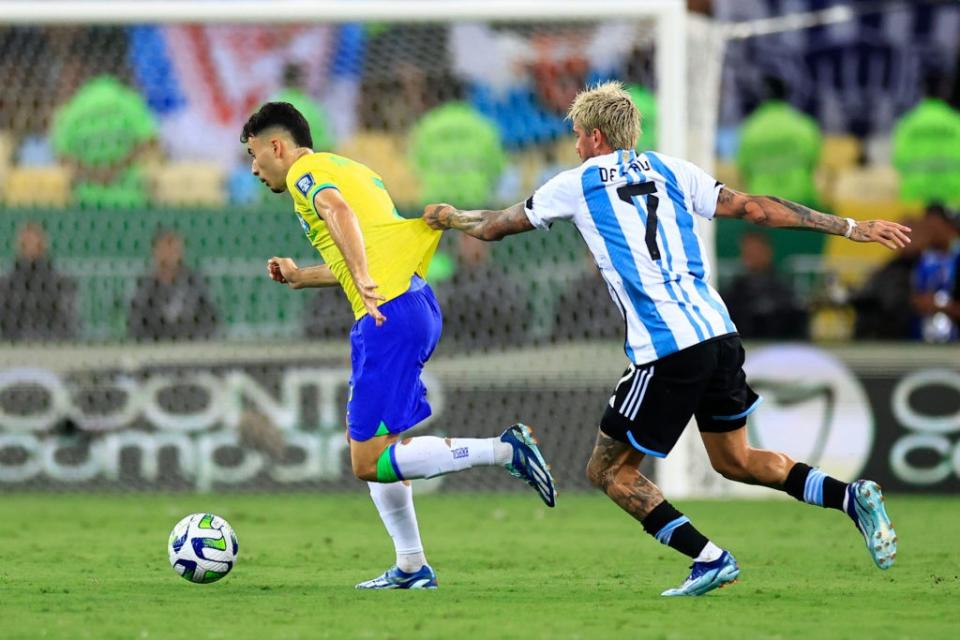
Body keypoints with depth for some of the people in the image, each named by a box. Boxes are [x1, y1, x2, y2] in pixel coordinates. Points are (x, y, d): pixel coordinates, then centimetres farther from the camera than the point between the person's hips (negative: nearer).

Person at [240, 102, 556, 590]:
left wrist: (364, 285, -36)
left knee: (369, 462, -9)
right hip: (417, 303, 10)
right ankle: (411, 567, 17)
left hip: (388, 316, -10)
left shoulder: (305, 173, -1)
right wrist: (302, 277, 38)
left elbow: (338, 210, -24)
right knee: (366, 444, 18)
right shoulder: (350, 169, 26)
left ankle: (505, 449, -15)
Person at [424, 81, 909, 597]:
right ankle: (852, 497, 4)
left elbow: (495, 227, 20)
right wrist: (852, 228, 15)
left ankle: (709, 558, -6)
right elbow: (754, 208, 12)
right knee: (734, 460, 22)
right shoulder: (671, 171, 16)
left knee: (608, 469, 8)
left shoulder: (575, 185, 8)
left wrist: (450, 217, 42)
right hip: (719, 332, 6)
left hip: (665, 351, -6)